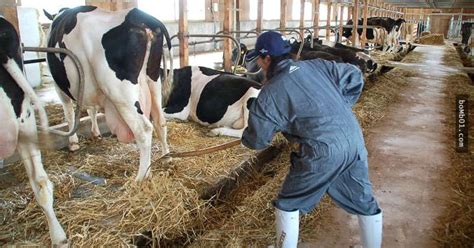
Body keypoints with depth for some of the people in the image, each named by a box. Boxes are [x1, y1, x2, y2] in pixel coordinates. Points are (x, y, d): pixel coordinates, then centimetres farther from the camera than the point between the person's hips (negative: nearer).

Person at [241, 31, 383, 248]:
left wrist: (246, 138, 25)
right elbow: (354, 76, 17)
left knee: (287, 204, 15)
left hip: (323, 153, -6)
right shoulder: (316, 65, 9)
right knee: (365, 203, 25)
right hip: (355, 143, 6)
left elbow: (257, 140, 1)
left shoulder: (270, 93, -5)